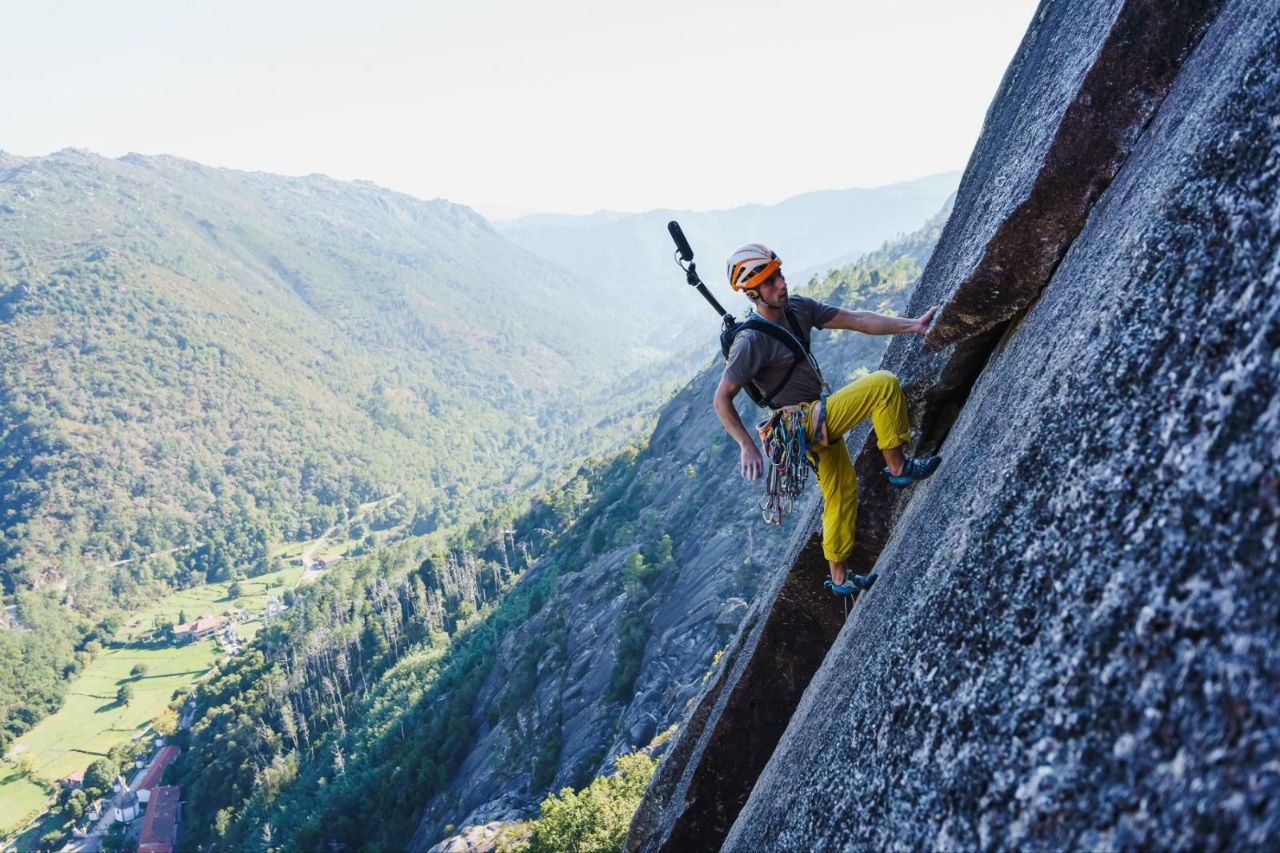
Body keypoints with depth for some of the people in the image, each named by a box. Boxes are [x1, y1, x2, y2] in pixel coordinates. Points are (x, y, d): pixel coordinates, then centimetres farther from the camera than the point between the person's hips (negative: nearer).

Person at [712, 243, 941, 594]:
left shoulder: (798, 308, 0)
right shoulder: (751, 342, -23)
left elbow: (856, 320, 0)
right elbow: (722, 399, -21)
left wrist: (911, 325, -6)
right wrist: (748, 447, -26)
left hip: (819, 419, 8)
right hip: (806, 422, -8)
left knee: (841, 492, 18)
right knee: (884, 384, -16)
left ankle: (839, 577, 31)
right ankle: (898, 467, -3)